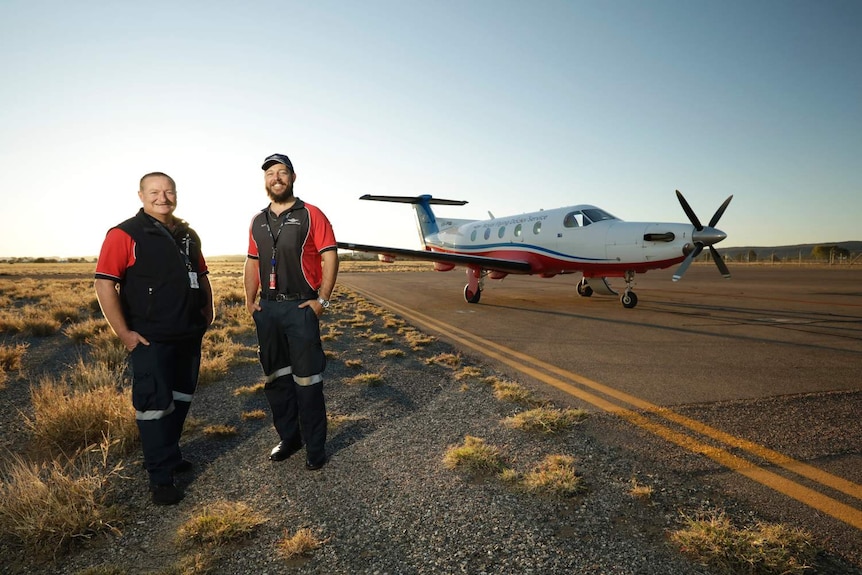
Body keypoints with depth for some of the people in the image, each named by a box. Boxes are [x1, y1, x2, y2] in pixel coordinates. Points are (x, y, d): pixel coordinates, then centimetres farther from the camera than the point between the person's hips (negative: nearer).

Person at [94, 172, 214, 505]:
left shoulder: (187, 235, 11)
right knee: (155, 404, -1)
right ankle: (161, 477, 11)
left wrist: (208, 310, 10)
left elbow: (202, 275, 21)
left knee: (181, 399, 17)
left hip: (189, 336, 7)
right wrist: (123, 333, -17)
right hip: (150, 339, -7)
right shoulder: (125, 235, -9)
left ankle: (168, 454, 36)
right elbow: (105, 284, -14)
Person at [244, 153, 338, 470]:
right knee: (275, 378, 12)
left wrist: (322, 300, -13)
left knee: (307, 379, -2)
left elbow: (330, 257, -7)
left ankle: (315, 447, 11)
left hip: (300, 307, -6)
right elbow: (252, 262, 18)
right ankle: (288, 437, 27)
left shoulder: (311, 215, -3)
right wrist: (250, 299, 7)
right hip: (267, 309, 6)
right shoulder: (257, 221, 14)